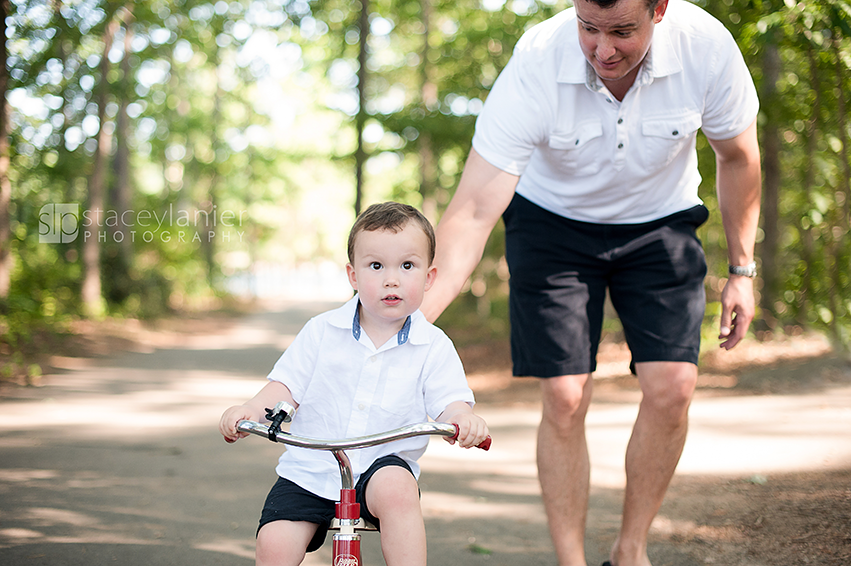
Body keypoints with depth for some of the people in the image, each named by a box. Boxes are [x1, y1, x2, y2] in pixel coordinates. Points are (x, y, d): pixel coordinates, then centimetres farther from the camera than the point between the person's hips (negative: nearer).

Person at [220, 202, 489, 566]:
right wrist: (250, 410, -14)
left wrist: (461, 417, -31)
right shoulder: (322, 332, 2)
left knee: (396, 486, -36)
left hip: (383, 463, -2)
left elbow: (448, 402, -7)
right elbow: (288, 385, 4)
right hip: (309, 471, 2)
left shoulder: (434, 347, -1)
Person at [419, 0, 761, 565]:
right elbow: (473, 212, -33)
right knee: (565, 397, -10)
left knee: (672, 387, -12)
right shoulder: (536, 64, -31)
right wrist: (412, 319, -43)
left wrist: (742, 270, 0)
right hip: (552, 221, -1)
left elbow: (737, 158, -5)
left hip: (659, 224, 2)